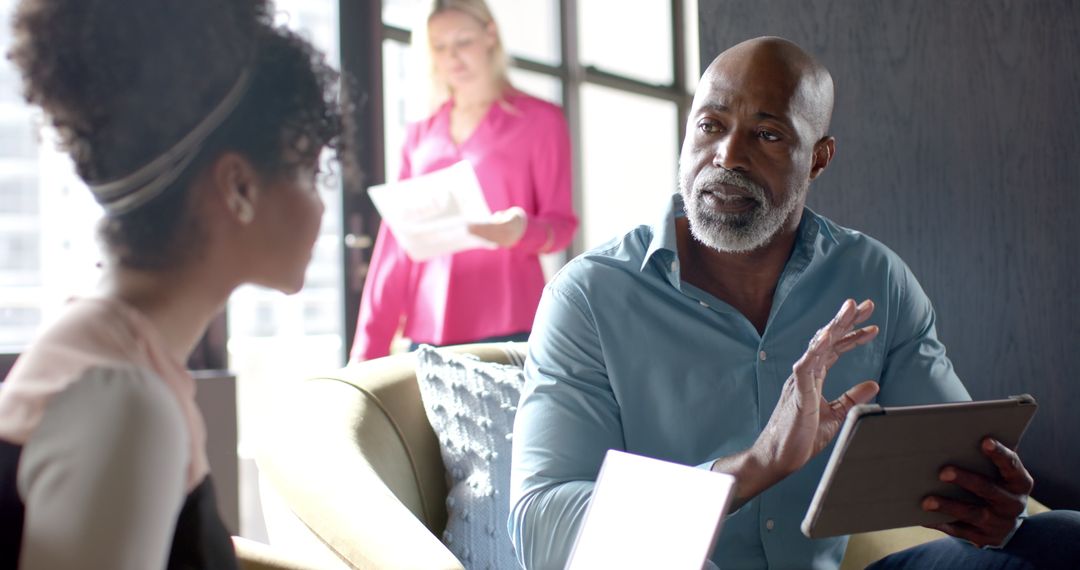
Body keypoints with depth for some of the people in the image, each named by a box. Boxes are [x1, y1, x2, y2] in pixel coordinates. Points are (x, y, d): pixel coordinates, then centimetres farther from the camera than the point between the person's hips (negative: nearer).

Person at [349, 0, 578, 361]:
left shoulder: (540, 120, 4)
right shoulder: (420, 134, 14)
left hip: (508, 329, -3)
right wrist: (371, 345, 5)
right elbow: (396, 242, 11)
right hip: (428, 330, 3)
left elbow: (561, 225, 1)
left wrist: (523, 230, -23)